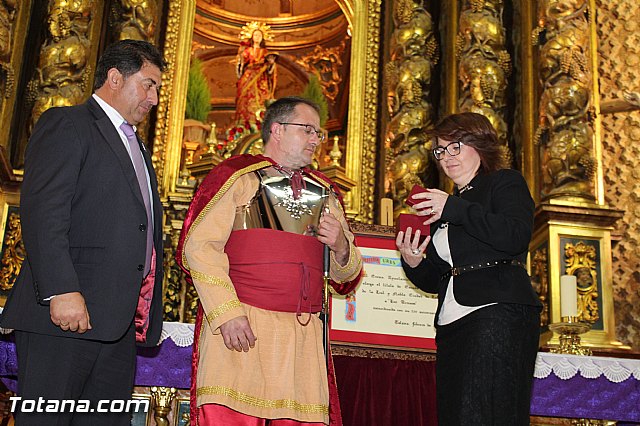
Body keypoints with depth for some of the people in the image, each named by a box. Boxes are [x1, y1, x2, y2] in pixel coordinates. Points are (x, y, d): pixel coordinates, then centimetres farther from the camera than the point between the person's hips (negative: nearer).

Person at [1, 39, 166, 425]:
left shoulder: (136, 147, 27)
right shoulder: (66, 125, 0)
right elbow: (42, 213, -13)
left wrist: (147, 314, 15)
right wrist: (62, 291, -23)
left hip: (119, 323, 8)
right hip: (66, 310, -8)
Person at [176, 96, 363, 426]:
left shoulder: (324, 192, 21)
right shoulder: (238, 176, 5)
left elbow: (345, 275, 24)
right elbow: (199, 246, -5)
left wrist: (341, 247, 1)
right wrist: (227, 312, -15)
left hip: (304, 335, 5)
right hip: (239, 328, -4)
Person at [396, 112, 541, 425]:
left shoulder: (505, 182, 8)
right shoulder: (442, 206, 25)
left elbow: (516, 237, -13)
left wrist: (453, 209, -12)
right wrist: (413, 263, 3)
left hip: (498, 314, -7)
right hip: (452, 323, 7)